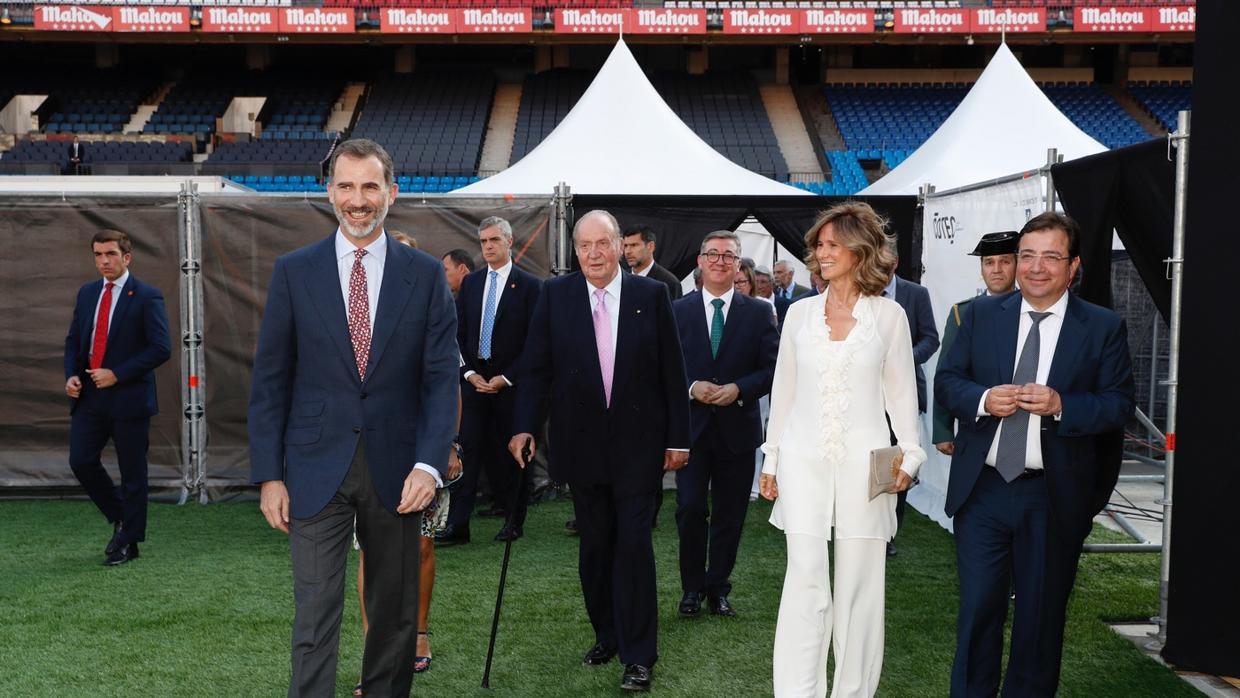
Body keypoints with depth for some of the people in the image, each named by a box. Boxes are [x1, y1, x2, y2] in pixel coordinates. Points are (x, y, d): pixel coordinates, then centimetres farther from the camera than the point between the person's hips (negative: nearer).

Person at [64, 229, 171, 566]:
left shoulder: (147, 297, -7)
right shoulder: (87, 293, 11)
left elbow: (161, 348, -13)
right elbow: (73, 340, 17)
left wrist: (117, 374, -17)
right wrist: (71, 375, 0)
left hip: (128, 396, -5)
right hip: (88, 396, 6)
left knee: (132, 472, 3)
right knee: (81, 461, 3)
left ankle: (129, 541, 17)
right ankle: (120, 518, 26)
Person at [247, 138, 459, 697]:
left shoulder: (425, 274, 1)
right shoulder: (294, 272, 2)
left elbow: (442, 378, -3)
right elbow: (270, 381, 3)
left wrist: (429, 464, -15)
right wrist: (268, 474, -3)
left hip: (397, 470, 1)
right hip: (317, 469, -1)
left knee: (395, 612, 14)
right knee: (315, 614, 0)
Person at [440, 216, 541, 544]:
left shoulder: (529, 285, -3)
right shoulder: (470, 283, 10)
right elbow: (459, 333, 10)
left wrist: (505, 378, -10)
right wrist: (469, 373, -3)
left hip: (510, 382, -3)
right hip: (475, 379, 3)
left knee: (511, 451, 6)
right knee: (469, 449, -1)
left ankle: (515, 519, 20)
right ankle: (458, 524, 0)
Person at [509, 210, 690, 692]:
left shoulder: (651, 295, -2)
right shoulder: (555, 295, 1)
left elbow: (672, 372, 0)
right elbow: (536, 367, 1)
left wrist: (678, 437, -1)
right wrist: (526, 426, -9)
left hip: (638, 444, -2)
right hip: (582, 443, 2)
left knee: (633, 543, -3)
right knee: (594, 546, 11)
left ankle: (639, 655, 8)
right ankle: (606, 635, 29)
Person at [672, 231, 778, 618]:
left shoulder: (758, 312, 3)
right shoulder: (678, 310, 4)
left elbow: (772, 368, 0)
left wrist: (739, 389, -15)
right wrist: (691, 387, -14)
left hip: (737, 427, 1)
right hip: (691, 425, -1)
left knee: (729, 515, 9)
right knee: (690, 509, -5)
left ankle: (718, 588, 25)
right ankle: (692, 587, 15)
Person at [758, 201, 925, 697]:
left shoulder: (888, 314, 2)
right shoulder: (800, 313, 7)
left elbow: (900, 391, 5)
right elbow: (784, 391, 11)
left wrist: (910, 455, -4)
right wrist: (771, 460, 11)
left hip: (863, 463, -1)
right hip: (804, 461, 1)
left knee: (859, 584, 6)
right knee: (805, 581, -2)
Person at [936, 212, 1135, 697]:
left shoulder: (1104, 328, -1)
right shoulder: (980, 315, 4)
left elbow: (1119, 404, -3)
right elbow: (947, 381, 5)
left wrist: (1061, 405, -20)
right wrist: (983, 399, -15)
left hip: (1055, 497, -1)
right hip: (983, 489, 1)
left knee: (1042, 615, 13)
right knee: (977, 608, 8)